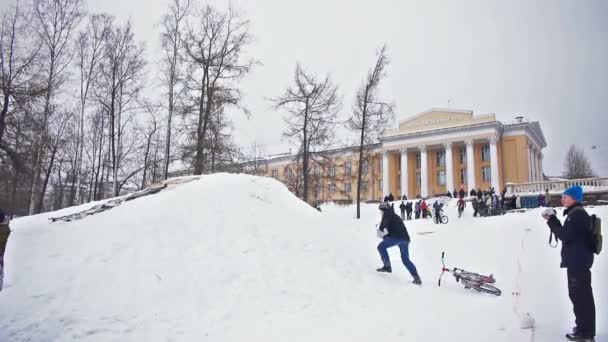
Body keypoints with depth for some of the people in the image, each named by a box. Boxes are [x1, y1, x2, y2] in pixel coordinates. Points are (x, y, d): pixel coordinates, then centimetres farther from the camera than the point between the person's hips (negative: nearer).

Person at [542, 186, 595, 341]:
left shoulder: (577, 213, -15)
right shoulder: (575, 213, 17)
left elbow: (565, 235, -20)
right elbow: (567, 234, 18)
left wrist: (551, 221, -10)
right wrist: (553, 220, 7)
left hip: (579, 261, -11)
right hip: (576, 260, 11)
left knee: (581, 295, -5)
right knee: (579, 294, 17)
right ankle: (584, 328, 26)